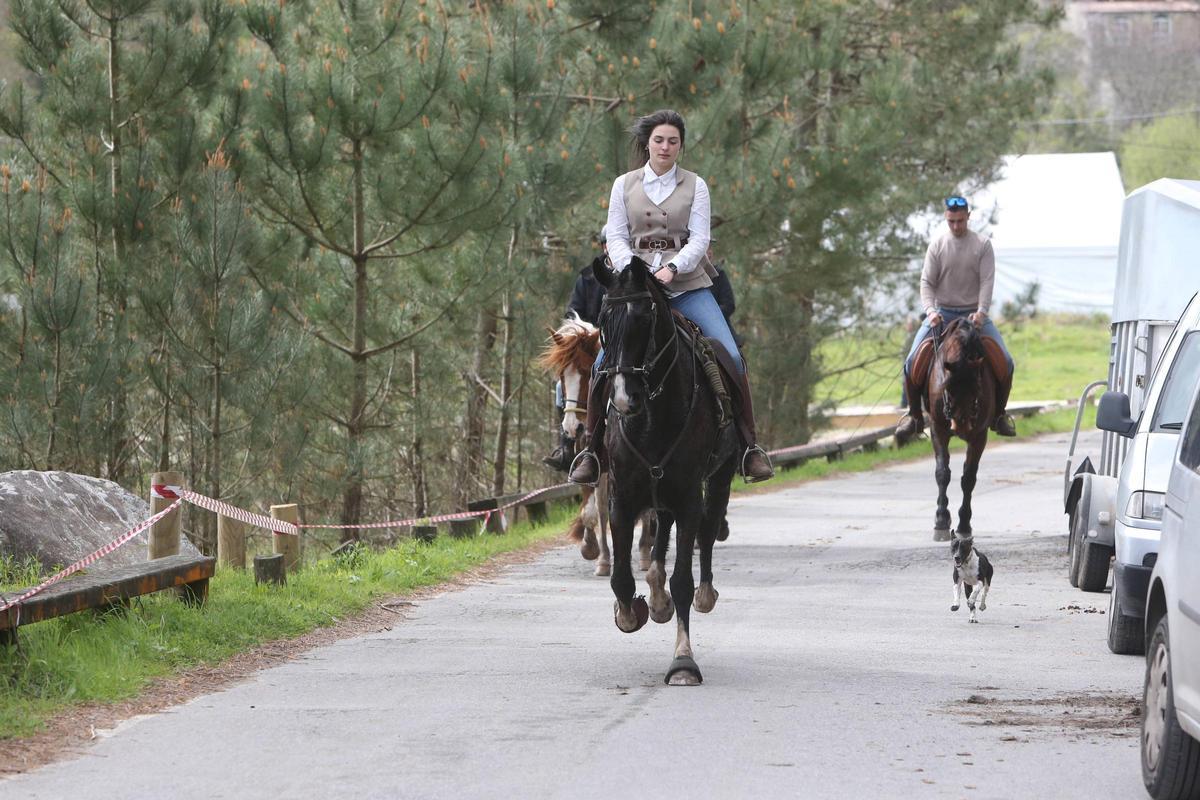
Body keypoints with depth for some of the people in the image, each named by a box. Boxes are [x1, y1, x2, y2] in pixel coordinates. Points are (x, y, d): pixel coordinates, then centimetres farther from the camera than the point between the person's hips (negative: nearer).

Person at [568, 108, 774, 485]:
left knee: (730, 357, -15)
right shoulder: (624, 185, 10)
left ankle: (749, 445, -6)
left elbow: (700, 238, -2)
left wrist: (672, 268, -19)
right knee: (604, 363, -14)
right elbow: (617, 237, 4)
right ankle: (591, 448, -2)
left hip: (686, 284, 0)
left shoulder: (695, 186, 8)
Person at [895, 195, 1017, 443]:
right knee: (912, 362, -15)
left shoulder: (982, 245, -1)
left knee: (1004, 361, -15)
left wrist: (981, 312, -23)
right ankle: (914, 415, 1)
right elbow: (927, 282, -3)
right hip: (941, 314, 0)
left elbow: (987, 281, -9)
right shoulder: (937, 245, 1)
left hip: (974, 314, 0)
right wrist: (930, 311, -20)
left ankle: (999, 413, 4)